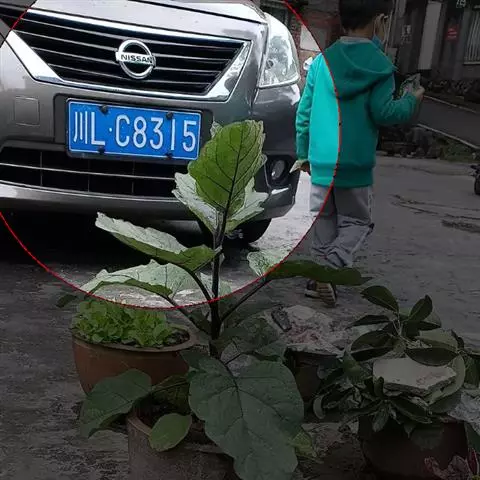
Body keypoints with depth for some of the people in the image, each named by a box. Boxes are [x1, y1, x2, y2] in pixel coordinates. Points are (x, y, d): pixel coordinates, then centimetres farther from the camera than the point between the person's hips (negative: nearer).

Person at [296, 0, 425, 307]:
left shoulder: (322, 60, 5)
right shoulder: (380, 65, -7)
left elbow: (304, 112, 6)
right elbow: (382, 113, -12)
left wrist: (303, 152, 16)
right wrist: (412, 102, 7)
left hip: (321, 162, 4)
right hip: (355, 165, -4)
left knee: (324, 222, 16)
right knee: (357, 222, 9)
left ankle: (321, 276, 15)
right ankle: (329, 268, -12)